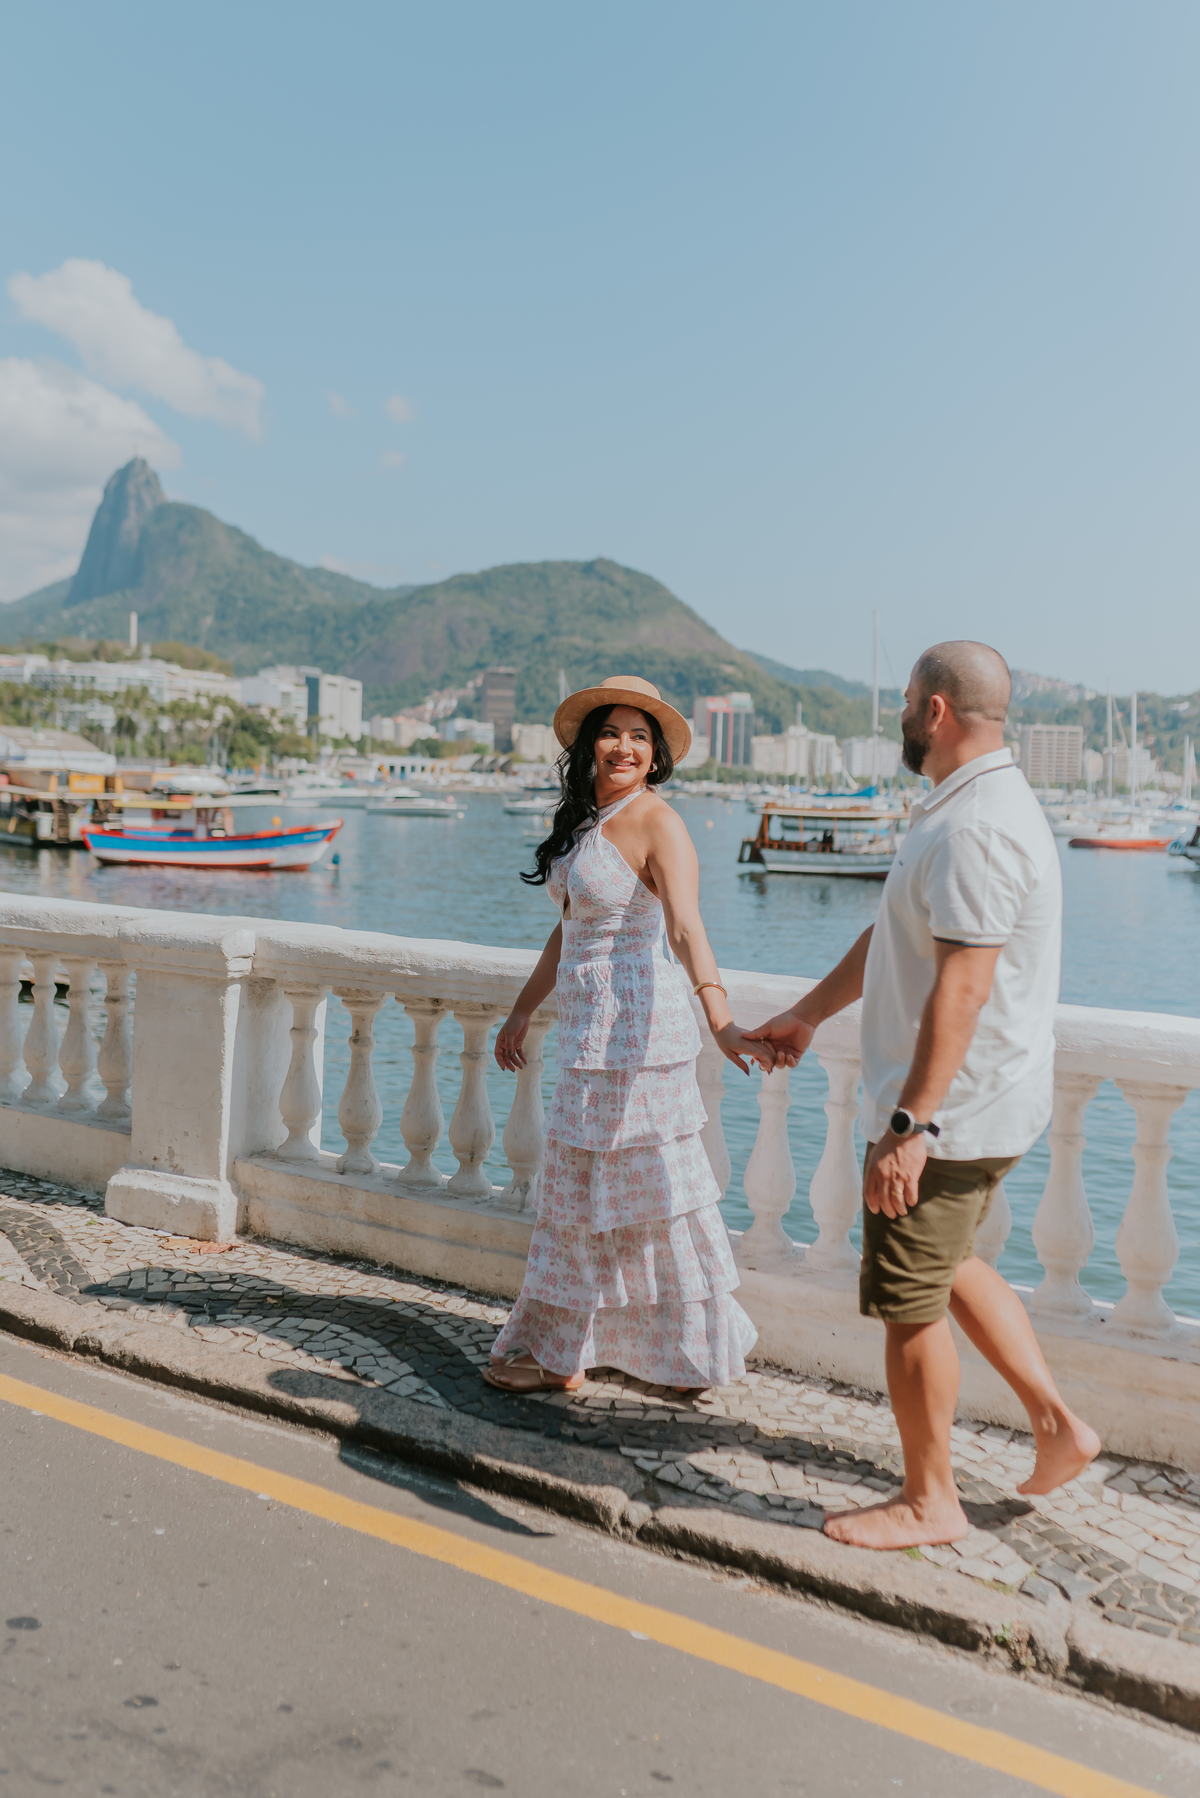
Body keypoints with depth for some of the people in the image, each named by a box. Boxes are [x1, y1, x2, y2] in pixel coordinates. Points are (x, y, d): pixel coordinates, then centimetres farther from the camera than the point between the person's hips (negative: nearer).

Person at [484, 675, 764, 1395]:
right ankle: (560, 1351, 30)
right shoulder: (586, 819, 12)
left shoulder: (656, 823, -15)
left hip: (633, 1030, -9)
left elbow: (687, 928, -29)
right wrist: (523, 1010, 25)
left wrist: (720, 1016, -44)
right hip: (590, 1030, 9)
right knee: (582, 1188, 16)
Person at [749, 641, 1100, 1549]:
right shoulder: (964, 808, 12)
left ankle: (929, 1501, 20)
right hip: (983, 1106, 11)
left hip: (951, 1114, -11)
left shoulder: (977, 828, -23)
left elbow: (961, 988, -29)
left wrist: (909, 1125, -30)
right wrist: (808, 1013, 24)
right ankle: (1057, 1422, 32)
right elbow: (893, 934, 20)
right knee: (950, 1266, 25)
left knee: (911, 1303, 3)